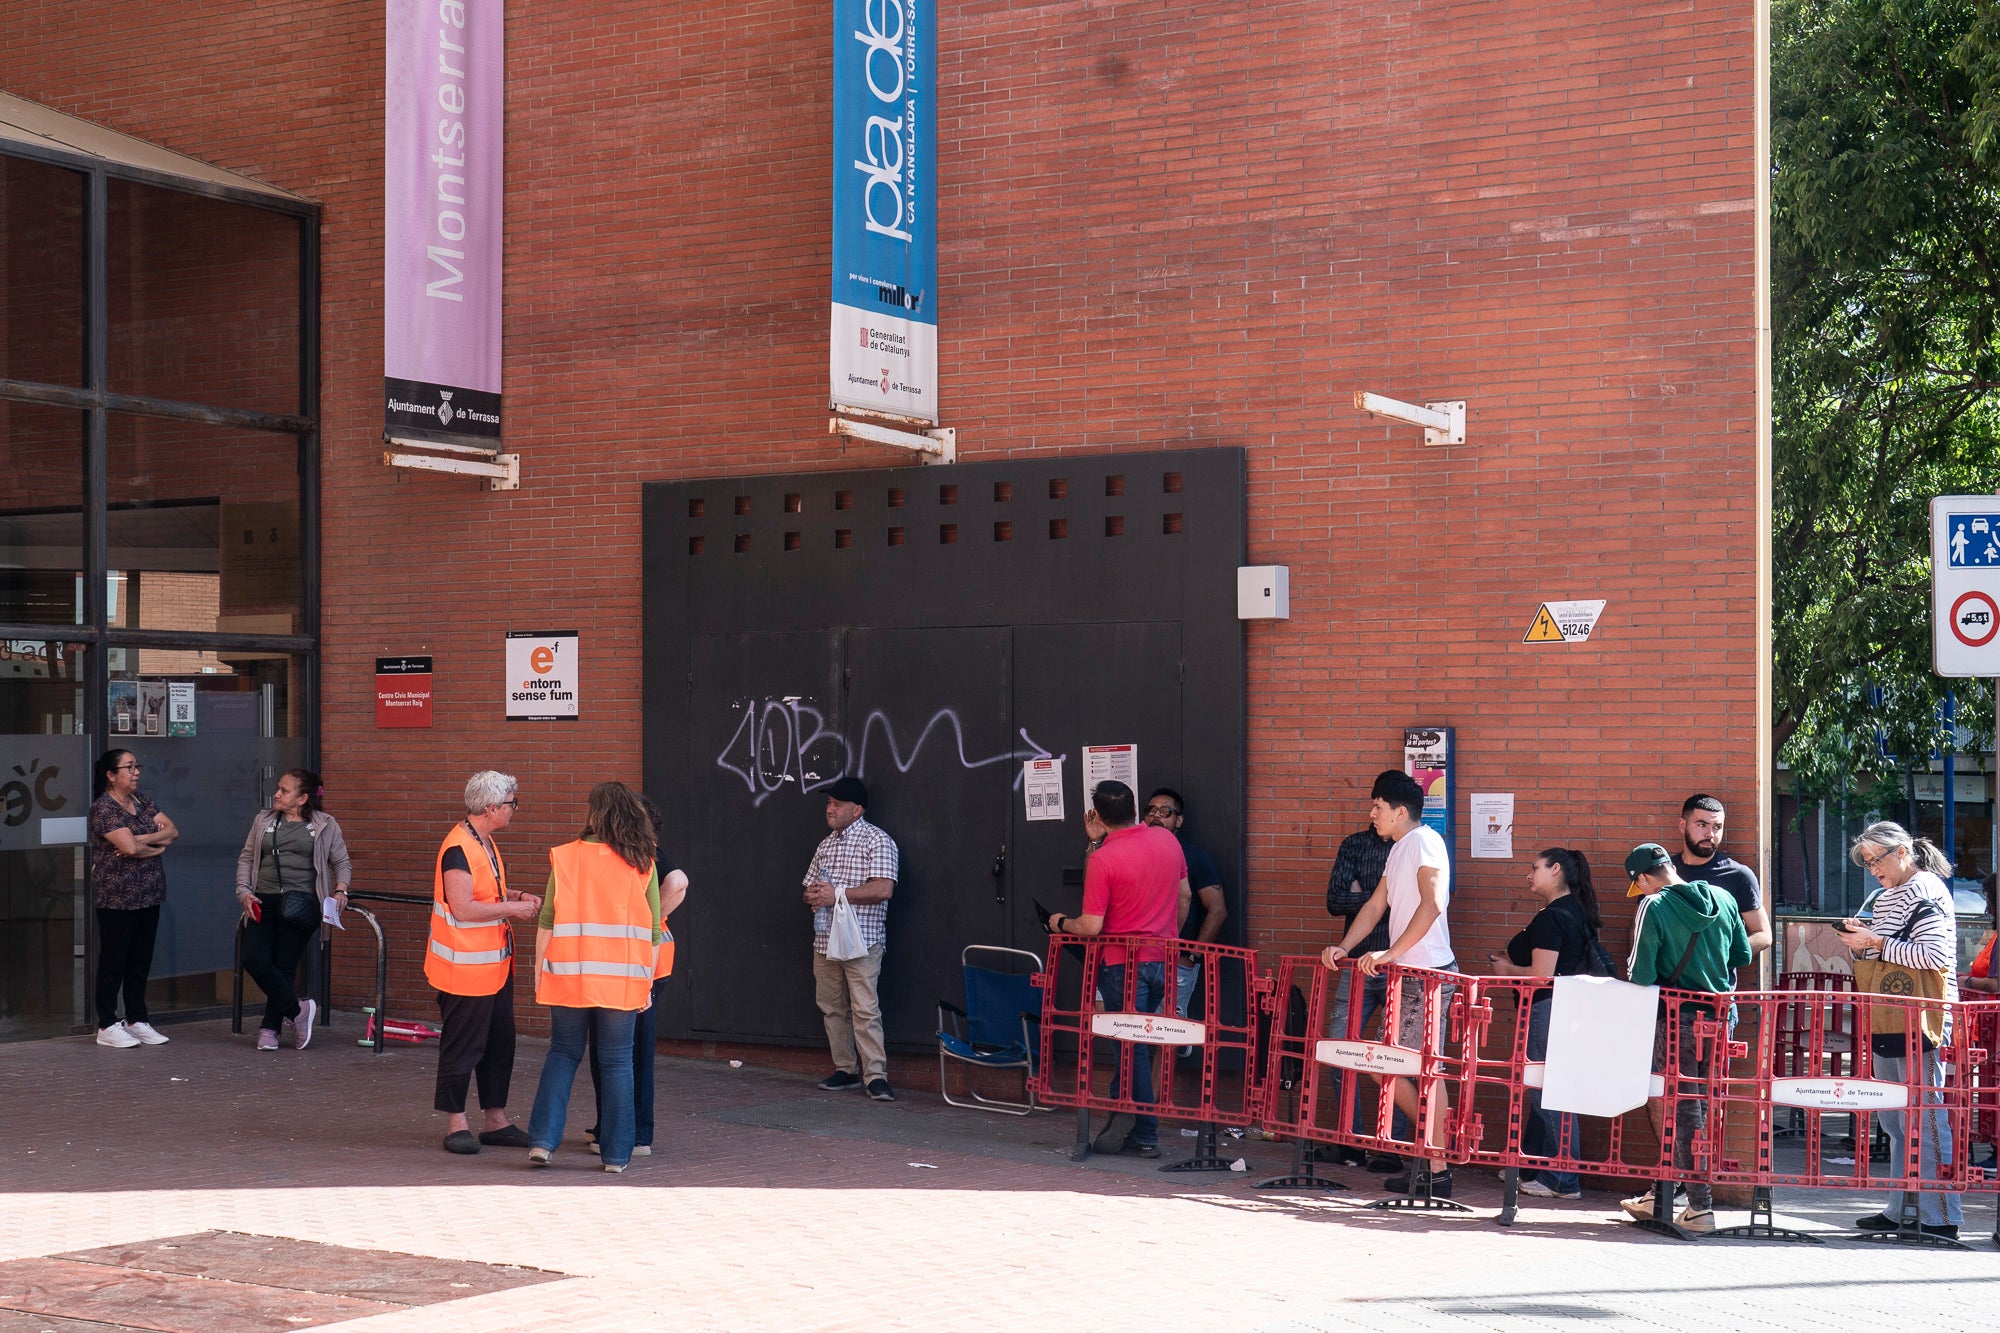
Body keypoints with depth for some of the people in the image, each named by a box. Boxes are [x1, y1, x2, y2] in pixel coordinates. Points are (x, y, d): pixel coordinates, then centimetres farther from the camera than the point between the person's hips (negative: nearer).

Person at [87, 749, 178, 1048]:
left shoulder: (142, 800, 11)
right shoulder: (103, 808, -12)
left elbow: (173, 831, 3)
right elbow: (130, 848, -23)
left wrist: (142, 840, -13)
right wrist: (158, 846, -4)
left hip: (148, 896, 7)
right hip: (117, 898, -7)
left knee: (141, 961, 11)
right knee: (114, 961, 0)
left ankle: (137, 1021, 19)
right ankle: (107, 1026, 6)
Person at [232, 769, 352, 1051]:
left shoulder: (325, 826, 7)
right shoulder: (263, 821, 15)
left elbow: (342, 862, 13)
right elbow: (246, 858, 17)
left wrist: (340, 890, -4)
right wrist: (244, 892, 3)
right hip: (264, 902, 3)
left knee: (284, 965, -5)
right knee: (254, 960, -13)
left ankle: (270, 1028, 8)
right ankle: (297, 1010, 1)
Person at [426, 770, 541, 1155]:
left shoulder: (484, 843, 13)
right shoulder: (458, 849, -19)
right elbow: (463, 909, -25)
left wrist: (516, 897, 10)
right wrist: (512, 908, -17)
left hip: (494, 964, 10)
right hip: (466, 967, -10)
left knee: (500, 1043, 13)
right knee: (462, 1045, -1)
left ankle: (496, 1120, 21)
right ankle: (456, 1124, 9)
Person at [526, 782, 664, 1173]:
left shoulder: (566, 857, -1)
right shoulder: (643, 865, 1)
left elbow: (548, 921, -1)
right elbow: (653, 930, 3)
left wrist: (539, 972, 7)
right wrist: (646, 981, 10)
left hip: (569, 975, 0)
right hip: (623, 979, 0)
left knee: (562, 1054, 14)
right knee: (617, 1062, 7)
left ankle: (542, 1141, 5)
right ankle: (616, 1153, 8)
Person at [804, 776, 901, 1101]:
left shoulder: (877, 841, -5)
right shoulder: (825, 845, 19)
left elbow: (884, 889, -17)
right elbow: (809, 888, 26)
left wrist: (836, 894, -16)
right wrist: (813, 896, 0)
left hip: (861, 941, -8)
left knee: (865, 1009, -12)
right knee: (832, 1008, 8)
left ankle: (876, 1075, -11)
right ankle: (846, 1070, 15)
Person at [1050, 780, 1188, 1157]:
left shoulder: (1102, 860, -17)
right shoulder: (1167, 840, 2)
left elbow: (1091, 927, -17)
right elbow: (1184, 896, 13)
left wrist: (1061, 923, 3)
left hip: (1123, 965, -6)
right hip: (1163, 959, 6)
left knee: (1133, 1047, 1)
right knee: (1134, 1042, 16)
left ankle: (1146, 1136, 5)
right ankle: (1123, 1117, 18)